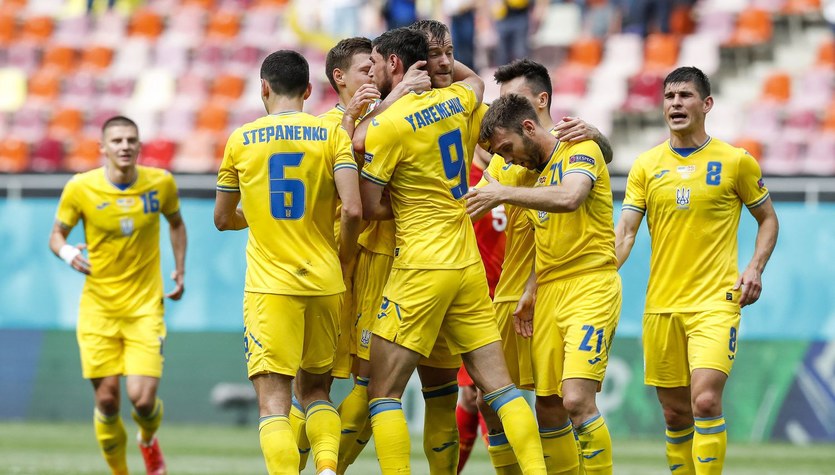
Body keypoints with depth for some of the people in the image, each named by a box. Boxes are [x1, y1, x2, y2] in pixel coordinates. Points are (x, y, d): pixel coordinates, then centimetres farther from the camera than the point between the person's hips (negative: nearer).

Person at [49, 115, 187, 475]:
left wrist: (180, 271, 11)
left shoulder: (161, 183, -3)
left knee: (143, 398, -11)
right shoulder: (80, 188, -7)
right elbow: (56, 235, 3)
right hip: (98, 308, 0)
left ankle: (149, 441, 25)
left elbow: (176, 223, 18)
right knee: (107, 401, -3)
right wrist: (67, 252, -19)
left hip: (145, 307, 0)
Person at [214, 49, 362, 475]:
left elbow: (223, 219, 13)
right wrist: (345, 263, 6)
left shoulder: (241, 140, 3)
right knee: (316, 389, 17)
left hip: (269, 285, -2)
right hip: (324, 282, 2)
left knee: (273, 402, -5)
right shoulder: (332, 134, 1)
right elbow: (353, 209, -11)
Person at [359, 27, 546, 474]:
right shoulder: (454, 100, 8)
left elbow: (369, 208, -9)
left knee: (382, 393, -1)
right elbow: (476, 81, 34)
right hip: (468, 265, 7)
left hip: (421, 269, -7)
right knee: (498, 384, 6)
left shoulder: (385, 126, -12)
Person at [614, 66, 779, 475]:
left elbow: (768, 219, 12)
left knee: (705, 400, -21)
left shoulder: (736, 161, 1)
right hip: (661, 304, 3)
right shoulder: (646, 165, 7)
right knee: (675, 414, 7)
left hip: (715, 302, -3)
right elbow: (625, 232, 3)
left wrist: (755, 268, -4)